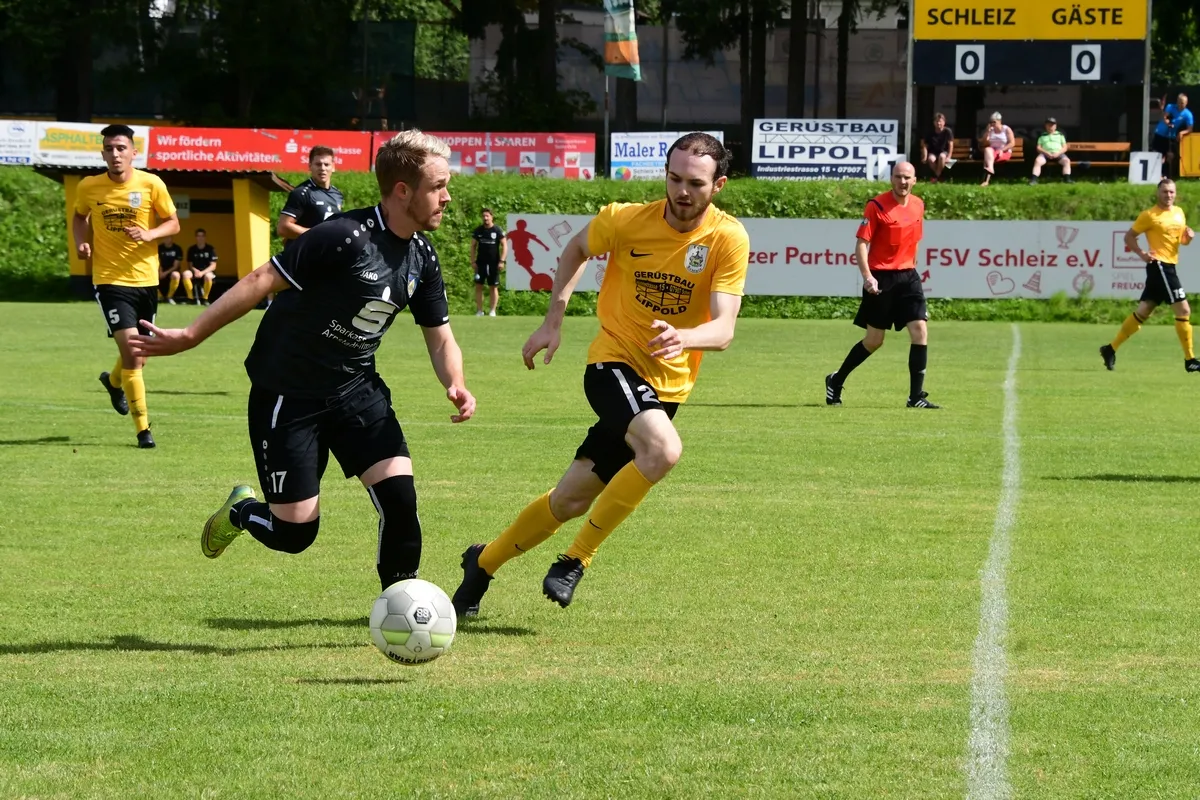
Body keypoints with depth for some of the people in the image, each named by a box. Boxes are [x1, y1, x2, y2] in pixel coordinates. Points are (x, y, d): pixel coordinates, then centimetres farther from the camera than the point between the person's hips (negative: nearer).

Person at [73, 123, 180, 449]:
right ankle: (143, 428, -10)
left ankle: (114, 381, 53)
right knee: (130, 349, -18)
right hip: (110, 279, -2)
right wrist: (81, 241, -4)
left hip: (145, 279, 2)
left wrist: (150, 234, -19)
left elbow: (173, 224, 1)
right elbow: (79, 217, 15)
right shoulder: (88, 187, -4)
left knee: (139, 357, 16)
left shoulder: (151, 184, -7)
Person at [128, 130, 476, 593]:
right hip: (287, 394, -6)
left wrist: (455, 385, -13)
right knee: (295, 531, -4)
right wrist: (190, 336, -18)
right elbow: (261, 282, -19)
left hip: (356, 390, 6)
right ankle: (240, 512, 31)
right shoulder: (344, 237, -24)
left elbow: (439, 337, 9)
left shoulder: (421, 258, 0)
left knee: (398, 493, -14)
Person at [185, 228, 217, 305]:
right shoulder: (192, 249, 4)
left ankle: (205, 298, -16)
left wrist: (202, 273, -21)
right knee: (186, 274, -31)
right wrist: (195, 270, -17)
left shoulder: (210, 249, -3)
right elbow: (190, 264, 6)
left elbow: (213, 266, -7)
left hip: (207, 272, -2)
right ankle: (191, 298, -19)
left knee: (208, 276, -39)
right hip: (195, 272, 2)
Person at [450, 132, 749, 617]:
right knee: (664, 449, -32)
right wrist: (553, 322, 5)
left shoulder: (728, 239, -13)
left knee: (571, 500, 5)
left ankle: (483, 564, 29)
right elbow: (576, 249, 11)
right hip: (613, 362, -2)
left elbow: (723, 328, -21)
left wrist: (683, 337, -42)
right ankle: (577, 559, -15)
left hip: (667, 386, 2)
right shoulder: (626, 220, -12)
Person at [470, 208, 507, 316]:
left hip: (493, 263, -2)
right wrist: (473, 261, 0)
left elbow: (504, 246, -3)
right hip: (481, 262, 2)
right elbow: (473, 246, 9)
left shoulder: (497, 230, -4)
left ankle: (492, 311, 8)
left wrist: (502, 261, -11)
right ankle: (479, 310, 6)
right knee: (478, 286, 0)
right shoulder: (478, 230, 4)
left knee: (494, 287, 3)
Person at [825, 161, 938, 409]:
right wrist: (867, 276, -24)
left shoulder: (918, 205, 8)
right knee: (874, 340, 3)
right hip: (881, 279, -5)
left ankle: (916, 396, -5)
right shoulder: (877, 206, -11)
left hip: (908, 276, 5)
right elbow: (861, 244, -12)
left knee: (919, 331, -9)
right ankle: (836, 381, 25)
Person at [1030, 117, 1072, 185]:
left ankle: (1067, 179, -40)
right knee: (1037, 161, -33)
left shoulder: (1060, 135, 22)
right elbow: (1038, 148, 11)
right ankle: (1033, 180, -41)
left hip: (1058, 153, 1)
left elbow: (1064, 148, 12)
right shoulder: (1042, 136, 22)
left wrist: (1058, 153, -9)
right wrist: (1046, 153, -10)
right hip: (1045, 153, 0)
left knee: (1066, 160, -31)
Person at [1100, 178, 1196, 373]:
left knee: (1142, 312, 10)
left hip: (1169, 267, 8)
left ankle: (1111, 349, 17)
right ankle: (1189, 360, -6)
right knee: (1183, 310, -10)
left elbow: (1182, 239, 24)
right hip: (1159, 265, -8)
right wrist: (1141, 253, -14)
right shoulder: (1149, 215, -7)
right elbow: (1129, 236, -2)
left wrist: (1189, 236, 2)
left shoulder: (1179, 212, 14)